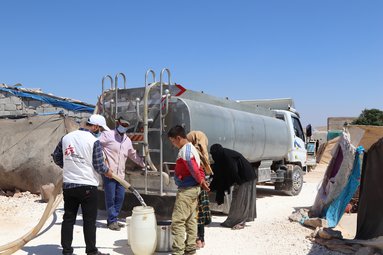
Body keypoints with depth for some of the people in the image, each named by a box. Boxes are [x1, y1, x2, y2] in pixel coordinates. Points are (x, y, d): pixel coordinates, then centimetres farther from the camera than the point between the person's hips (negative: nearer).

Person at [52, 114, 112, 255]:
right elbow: (99, 166, -12)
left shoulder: (66, 137, 3)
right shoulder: (94, 141, -13)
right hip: (87, 186, -5)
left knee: (68, 218, 12)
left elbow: (56, 157, 13)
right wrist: (108, 172, 9)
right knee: (89, 221, 5)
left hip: (68, 185, 5)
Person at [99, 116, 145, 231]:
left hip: (120, 174, 7)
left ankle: (112, 220, 22)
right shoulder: (108, 135, -3)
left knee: (120, 197, 8)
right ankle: (112, 221, 11)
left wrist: (144, 164, 27)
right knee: (110, 198, -1)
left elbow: (133, 154, 27)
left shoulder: (127, 140, 18)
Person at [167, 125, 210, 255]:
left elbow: (194, 169, -23)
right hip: (194, 189, 10)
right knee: (191, 220, 15)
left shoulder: (184, 151, -18)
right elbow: (198, 169, 13)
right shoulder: (192, 148, 13)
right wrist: (201, 181, 2)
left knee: (178, 221, -7)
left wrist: (201, 181, -8)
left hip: (186, 190, -10)